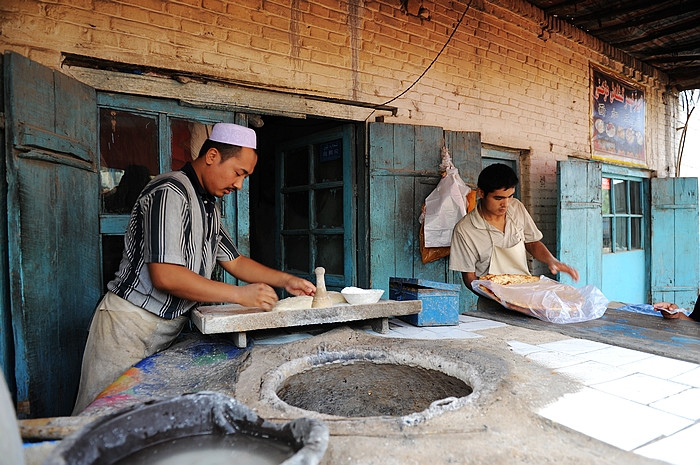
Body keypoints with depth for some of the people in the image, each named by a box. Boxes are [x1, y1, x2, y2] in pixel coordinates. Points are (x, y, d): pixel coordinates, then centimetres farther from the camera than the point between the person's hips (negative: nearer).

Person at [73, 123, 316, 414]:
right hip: (130, 325, -8)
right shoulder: (170, 193, -19)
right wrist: (239, 295, -22)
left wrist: (285, 280, 5)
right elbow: (165, 276, -26)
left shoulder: (209, 207, 12)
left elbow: (234, 261, 17)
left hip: (167, 330, 8)